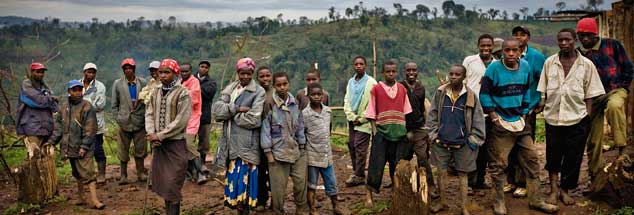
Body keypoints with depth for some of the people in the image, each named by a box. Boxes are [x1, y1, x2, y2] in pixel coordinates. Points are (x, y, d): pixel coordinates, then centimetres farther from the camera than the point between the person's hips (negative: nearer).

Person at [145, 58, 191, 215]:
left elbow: (181, 121, -16)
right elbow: (149, 114, 8)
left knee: (172, 184, -3)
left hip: (175, 143, -6)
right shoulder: (155, 92, 11)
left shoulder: (183, 93, -10)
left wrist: (160, 135, -16)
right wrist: (151, 134, -9)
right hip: (158, 144, 6)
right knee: (161, 181, 12)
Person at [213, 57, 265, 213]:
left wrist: (229, 113, -5)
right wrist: (236, 109, -14)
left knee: (243, 178, -4)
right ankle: (230, 206, 24)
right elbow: (216, 109, -1)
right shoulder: (230, 89, 12)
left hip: (246, 145, -5)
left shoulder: (258, 92, -4)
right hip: (231, 143, 5)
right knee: (231, 177, 12)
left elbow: (253, 120, -14)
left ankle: (244, 209, 8)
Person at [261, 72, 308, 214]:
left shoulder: (295, 103, 5)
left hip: (296, 150, 4)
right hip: (278, 151, -4)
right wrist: (268, 152, -9)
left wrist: (302, 148, 8)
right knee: (278, 187, 3)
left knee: (301, 182, 6)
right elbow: (265, 129, -7)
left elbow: (300, 127, 10)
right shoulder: (269, 104, -8)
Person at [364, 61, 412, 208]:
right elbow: (371, 113, -2)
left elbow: (406, 112, 11)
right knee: (376, 164, -3)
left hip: (399, 132, 3)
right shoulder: (376, 89, -2)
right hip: (382, 132, -3)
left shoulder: (402, 89, 8)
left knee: (398, 164, 11)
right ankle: (369, 194, 9)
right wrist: (374, 130, -9)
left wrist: (407, 129, 5)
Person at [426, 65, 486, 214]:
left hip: (462, 143, -2)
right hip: (441, 142, 2)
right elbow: (432, 115, 4)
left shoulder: (471, 96, -4)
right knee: (441, 172, 11)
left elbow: (478, 120, -2)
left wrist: (473, 140, -6)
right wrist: (433, 134, -1)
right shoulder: (440, 93, -1)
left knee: (462, 174, 8)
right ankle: (442, 202, 27)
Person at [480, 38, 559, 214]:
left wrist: (524, 113, 11)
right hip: (501, 124, -5)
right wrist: (494, 116, -11)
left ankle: (535, 200, 23)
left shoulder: (525, 66, 3)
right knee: (499, 164, 1)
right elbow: (484, 94, -9)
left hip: (520, 122, 5)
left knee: (531, 160, 10)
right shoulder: (494, 68, -12)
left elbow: (526, 91, 14)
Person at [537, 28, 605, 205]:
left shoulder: (586, 64, 1)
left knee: (572, 158, 7)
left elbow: (590, 93, 2)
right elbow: (543, 89, 9)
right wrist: (541, 103, 1)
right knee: (553, 156, 8)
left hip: (577, 118, -1)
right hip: (553, 117, 1)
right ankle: (554, 189, 21)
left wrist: (588, 116, -3)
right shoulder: (549, 62, 4)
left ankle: (565, 190, 23)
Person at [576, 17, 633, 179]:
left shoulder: (612, 45, -1)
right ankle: (595, 174, 19)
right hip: (592, 97, 3)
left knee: (614, 105, -40)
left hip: (614, 90, -3)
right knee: (593, 140, 4)